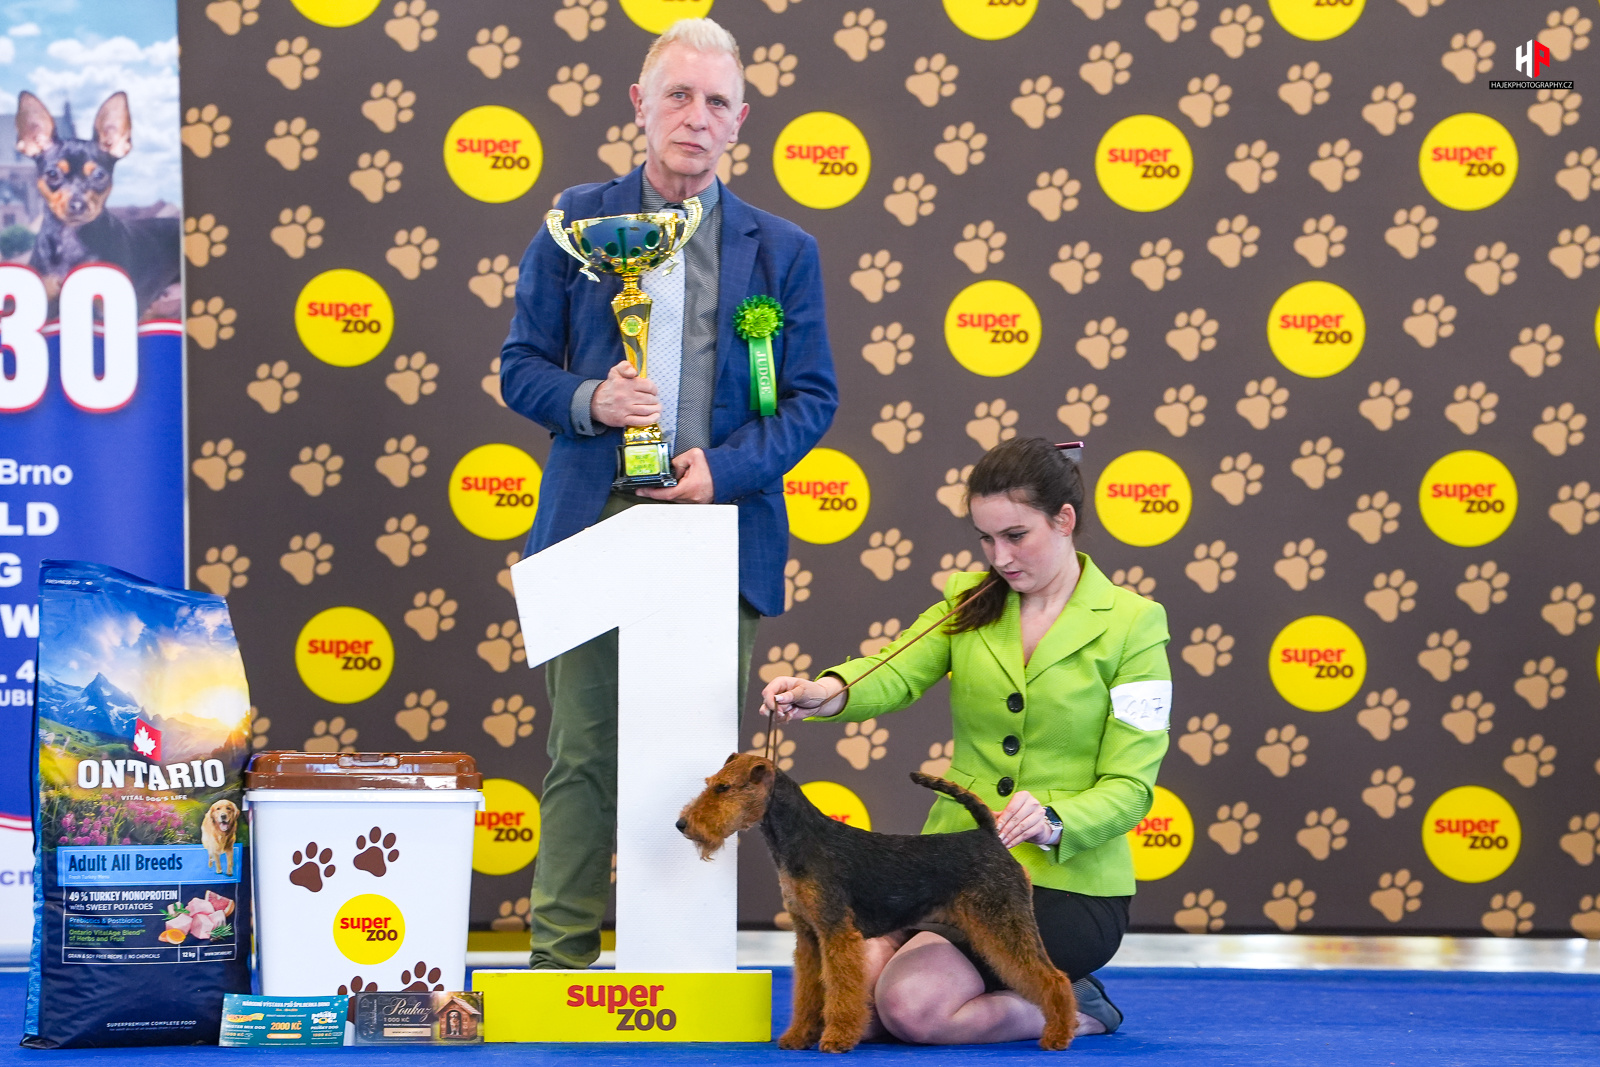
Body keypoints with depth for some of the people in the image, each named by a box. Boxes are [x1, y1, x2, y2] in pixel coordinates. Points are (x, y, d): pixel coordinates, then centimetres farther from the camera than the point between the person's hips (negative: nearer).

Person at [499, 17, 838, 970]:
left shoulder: (782, 250, 10)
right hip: (597, 523, 0)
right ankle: (564, 953, 3)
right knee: (584, 748, -1)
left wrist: (727, 467, -7)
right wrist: (589, 401, -10)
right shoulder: (576, 223, 9)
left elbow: (813, 397, 9)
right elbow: (521, 365, 11)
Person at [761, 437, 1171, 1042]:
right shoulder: (970, 604, 10)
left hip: (1068, 881, -5)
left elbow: (1129, 787, -8)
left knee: (910, 1005, -25)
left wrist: (1052, 822, -29)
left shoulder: (1131, 623, -4)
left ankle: (1074, 1009, 2)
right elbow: (894, 675, -10)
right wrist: (828, 691, -33)